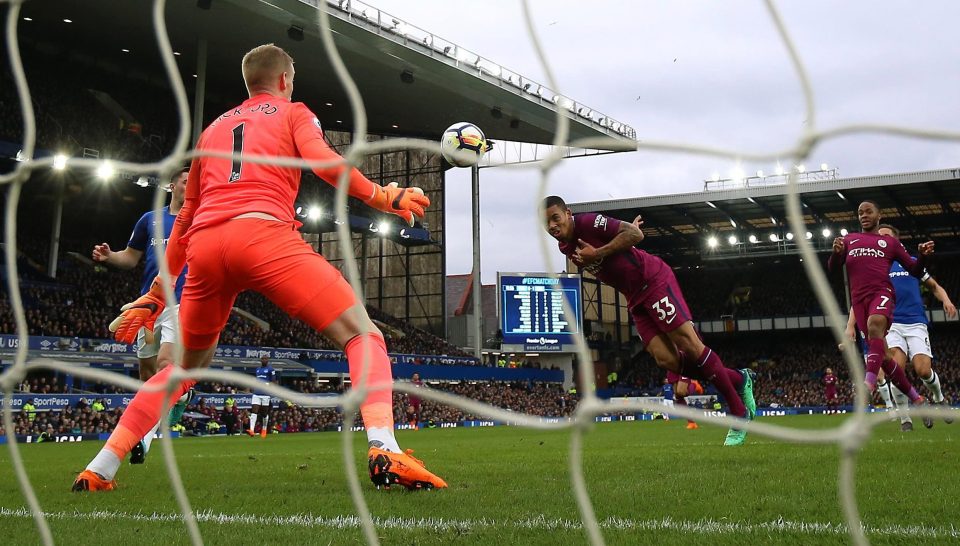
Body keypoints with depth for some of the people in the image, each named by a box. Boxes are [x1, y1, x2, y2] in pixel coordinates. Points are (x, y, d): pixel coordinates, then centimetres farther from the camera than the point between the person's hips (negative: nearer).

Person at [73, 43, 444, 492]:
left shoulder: (213, 128, 33)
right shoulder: (294, 112, 19)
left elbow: (185, 218, 33)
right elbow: (325, 163, -4)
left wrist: (156, 294, 37)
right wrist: (382, 197, 7)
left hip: (205, 245, 6)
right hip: (262, 234, -5)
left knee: (187, 366, 24)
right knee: (362, 336, -2)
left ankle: (98, 470, 21)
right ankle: (384, 452, -25)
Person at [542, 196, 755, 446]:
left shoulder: (590, 222, -15)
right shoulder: (565, 247, 8)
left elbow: (635, 234, -21)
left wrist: (598, 253, -23)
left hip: (654, 281, -7)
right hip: (635, 298, 7)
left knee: (688, 343, -13)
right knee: (666, 360, -7)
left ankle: (740, 411, -4)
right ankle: (738, 380, 9)